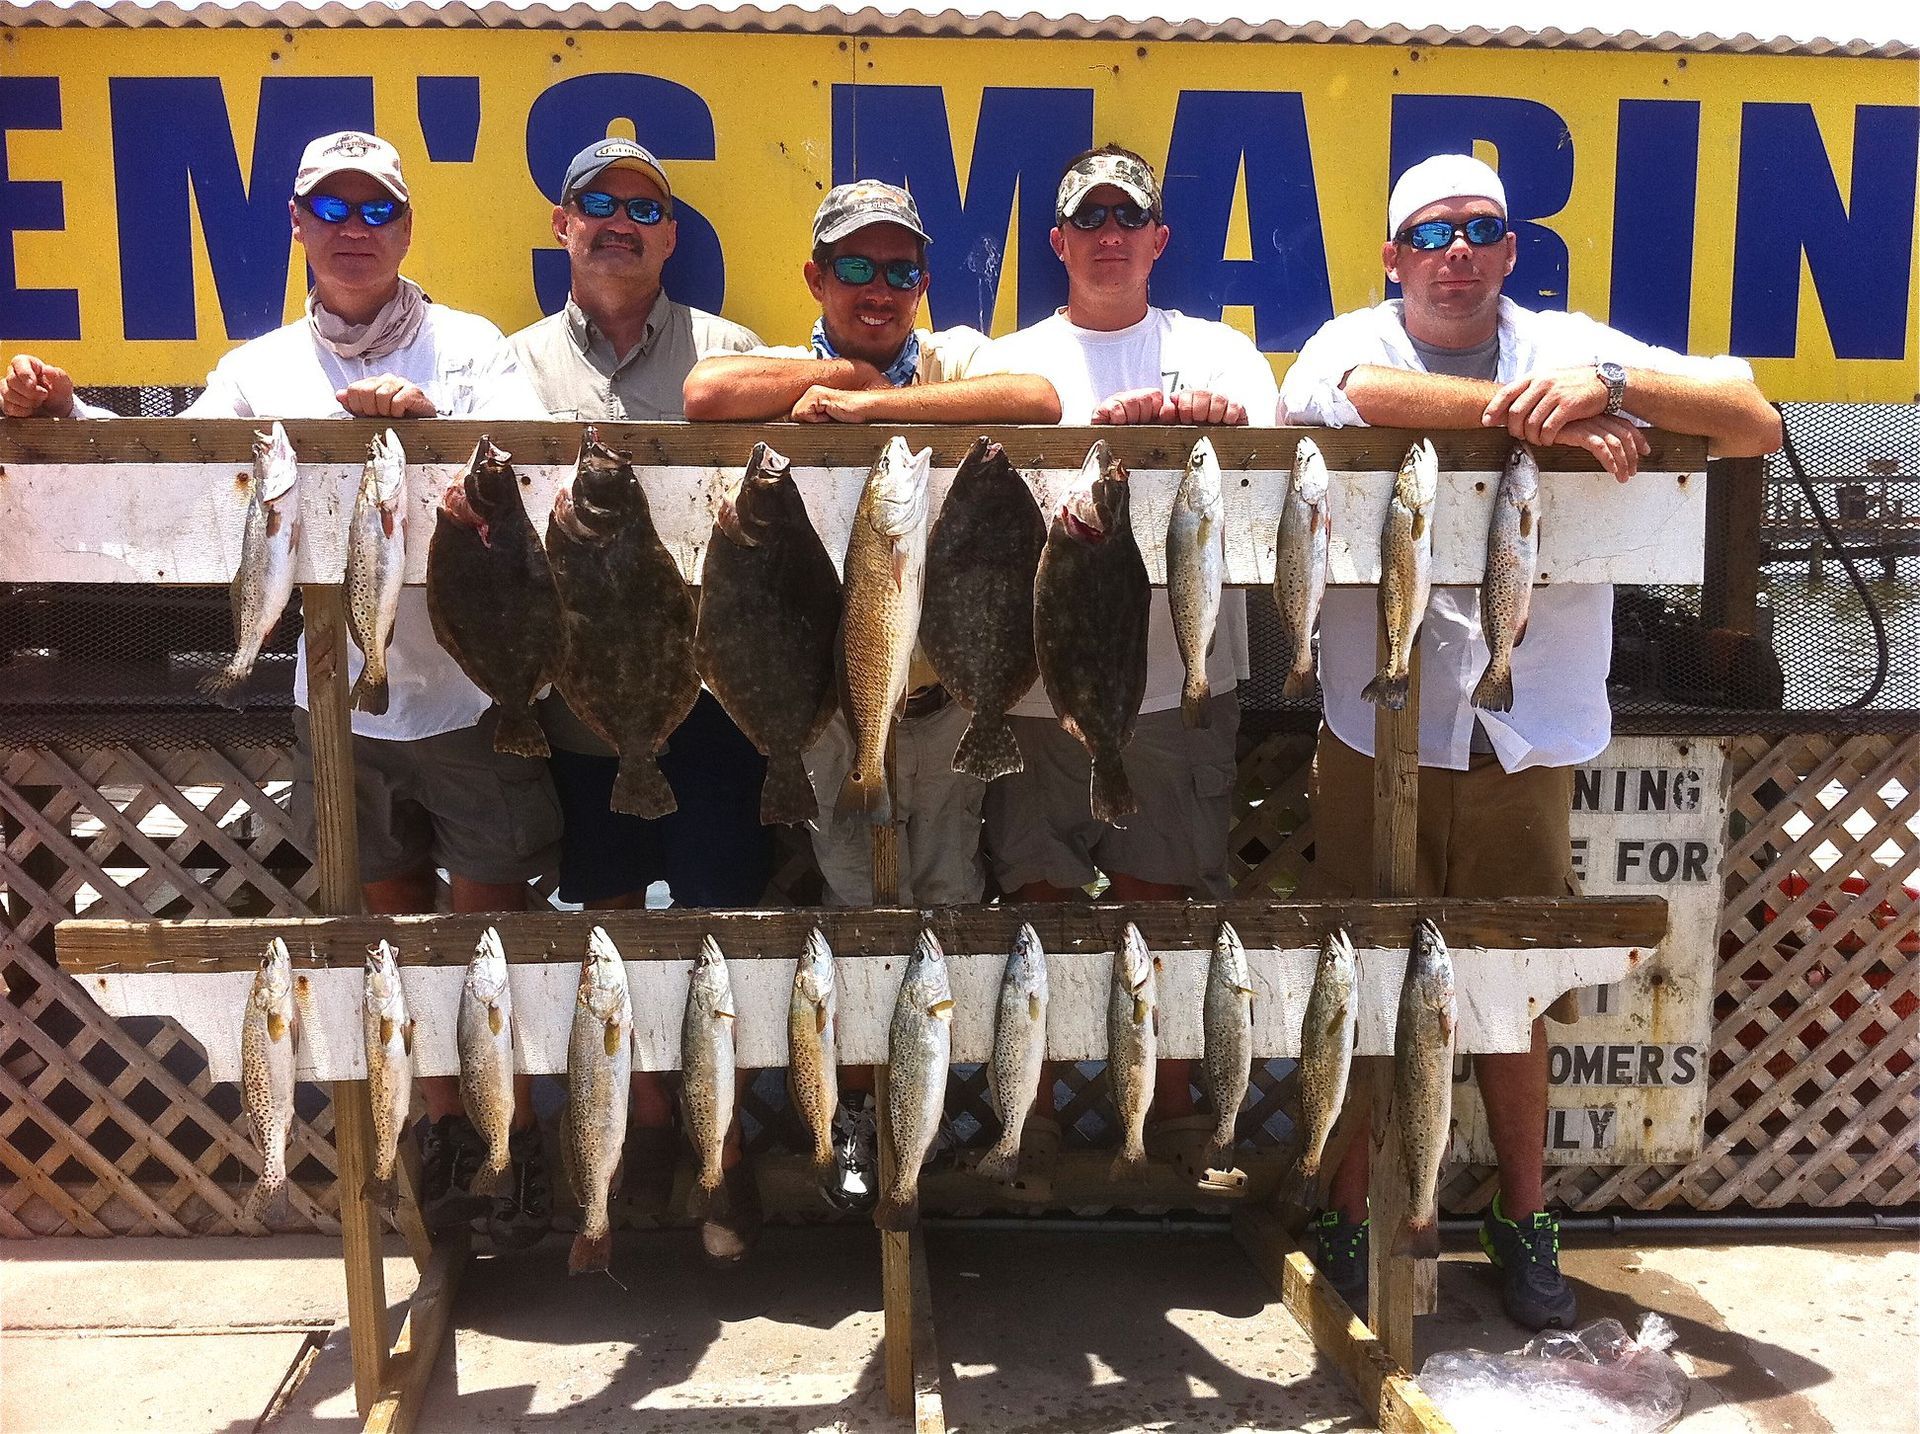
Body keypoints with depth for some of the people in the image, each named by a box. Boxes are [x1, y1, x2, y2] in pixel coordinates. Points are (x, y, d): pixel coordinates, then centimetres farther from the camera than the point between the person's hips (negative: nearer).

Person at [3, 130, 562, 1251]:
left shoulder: (470, 347, -1)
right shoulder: (259, 370, 9)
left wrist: (434, 415, -31)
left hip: (470, 689, -3)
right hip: (342, 695, 4)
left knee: (492, 917, 4)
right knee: (396, 918, 15)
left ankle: (516, 1137, 22)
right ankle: (446, 1128, 33)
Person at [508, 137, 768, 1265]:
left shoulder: (727, 351, 7)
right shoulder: (522, 362, 10)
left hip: (709, 687, -2)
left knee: (722, 919, 2)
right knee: (611, 915, 13)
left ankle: (725, 1147, 19)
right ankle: (650, 1116, 32)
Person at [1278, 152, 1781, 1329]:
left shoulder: (1570, 348, 4)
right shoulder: (1350, 344, 1)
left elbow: (1755, 423, -4)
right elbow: (1350, 392, -25)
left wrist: (1610, 381, -21)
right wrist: (1540, 419, -20)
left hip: (1528, 743, 2)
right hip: (1379, 734, -1)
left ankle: (1525, 1221, 32)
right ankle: (1349, 1217, 26)